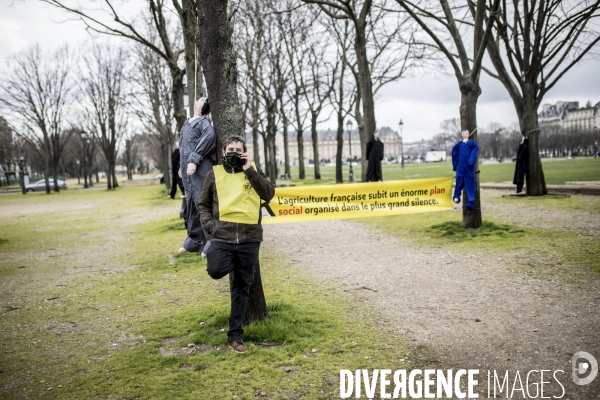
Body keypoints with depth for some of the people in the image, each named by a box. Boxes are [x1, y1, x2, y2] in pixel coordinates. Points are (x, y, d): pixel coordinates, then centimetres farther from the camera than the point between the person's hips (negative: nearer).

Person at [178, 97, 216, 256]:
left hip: (200, 170, -9)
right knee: (190, 204, 13)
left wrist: (195, 160, -27)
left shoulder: (203, 122, -6)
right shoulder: (187, 123, 21)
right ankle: (193, 239, 22)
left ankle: (212, 240, -6)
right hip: (188, 171, 9)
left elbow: (210, 135, -25)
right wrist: (181, 166, 23)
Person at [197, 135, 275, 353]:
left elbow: (268, 194, -6)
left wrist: (250, 170, -10)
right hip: (223, 235, 0)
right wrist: (210, 224, -2)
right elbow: (203, 204, 14)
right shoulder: (215, 174, 8)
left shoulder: (253, 171, 9)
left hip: (250, 237, 1)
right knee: (216, 271, -27)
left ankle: (235, 334, 17)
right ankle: (227, 262, 11)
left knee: (242, 286, 5)